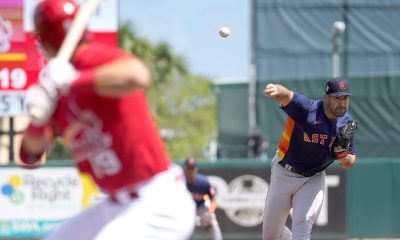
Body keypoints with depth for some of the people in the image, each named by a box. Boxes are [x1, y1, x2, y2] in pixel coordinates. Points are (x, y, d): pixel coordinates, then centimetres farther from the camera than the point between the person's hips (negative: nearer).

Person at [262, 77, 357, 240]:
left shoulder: (346, 123, -7)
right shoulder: (307, 109, -24)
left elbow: (350, 162, 3)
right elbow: (286, 96, -46)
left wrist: (345, 158, -23)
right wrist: (278, 91, -71)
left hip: (314, 179, 2)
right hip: (284, 175, -2)